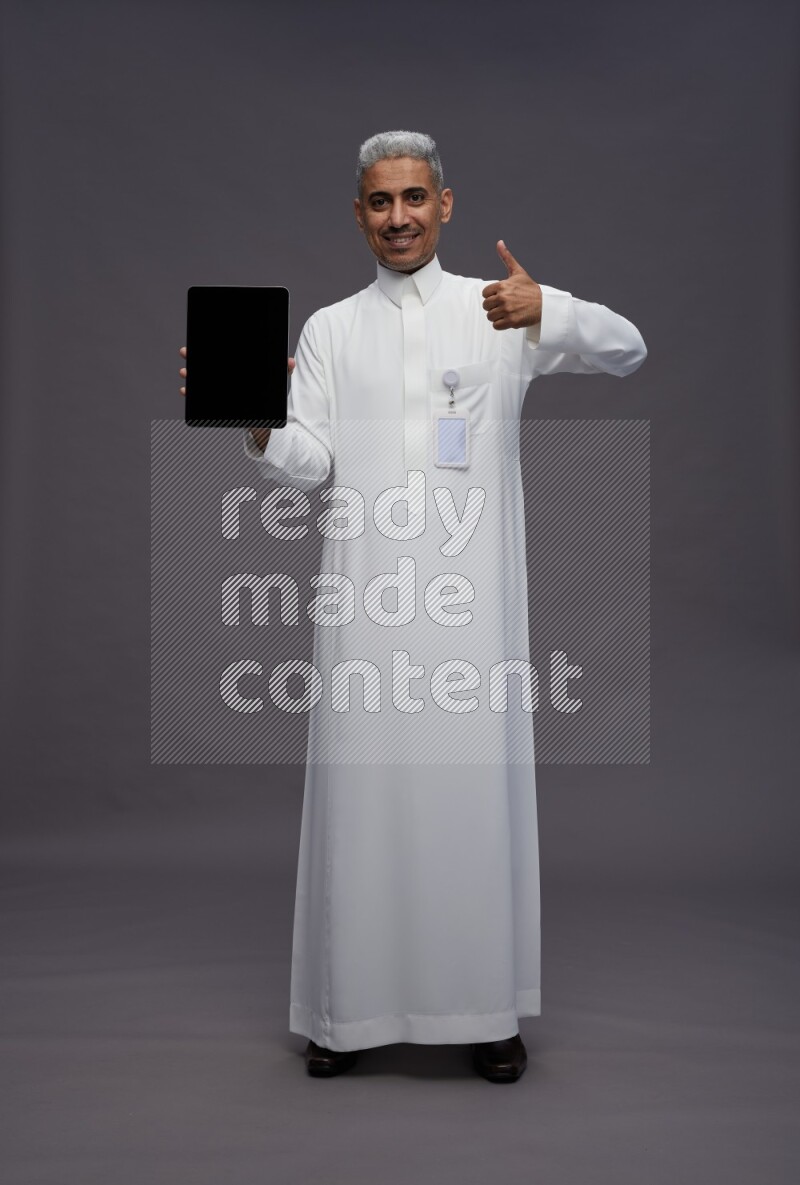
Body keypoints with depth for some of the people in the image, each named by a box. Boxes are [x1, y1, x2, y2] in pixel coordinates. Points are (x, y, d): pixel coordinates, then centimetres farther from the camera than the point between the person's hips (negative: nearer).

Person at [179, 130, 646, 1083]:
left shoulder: (505, 306, 9)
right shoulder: (329, 328, 14)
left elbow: (627, 350, 0)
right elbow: (308, 464, 5)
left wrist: (548, 314, -19)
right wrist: (258, 425, -17)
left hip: (471, 593, -1)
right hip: (365, 597, 1)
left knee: (475, 785, 2)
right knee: (362, 787, 4)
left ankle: (486, 1008, 17)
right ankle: (352, 1006, 18)